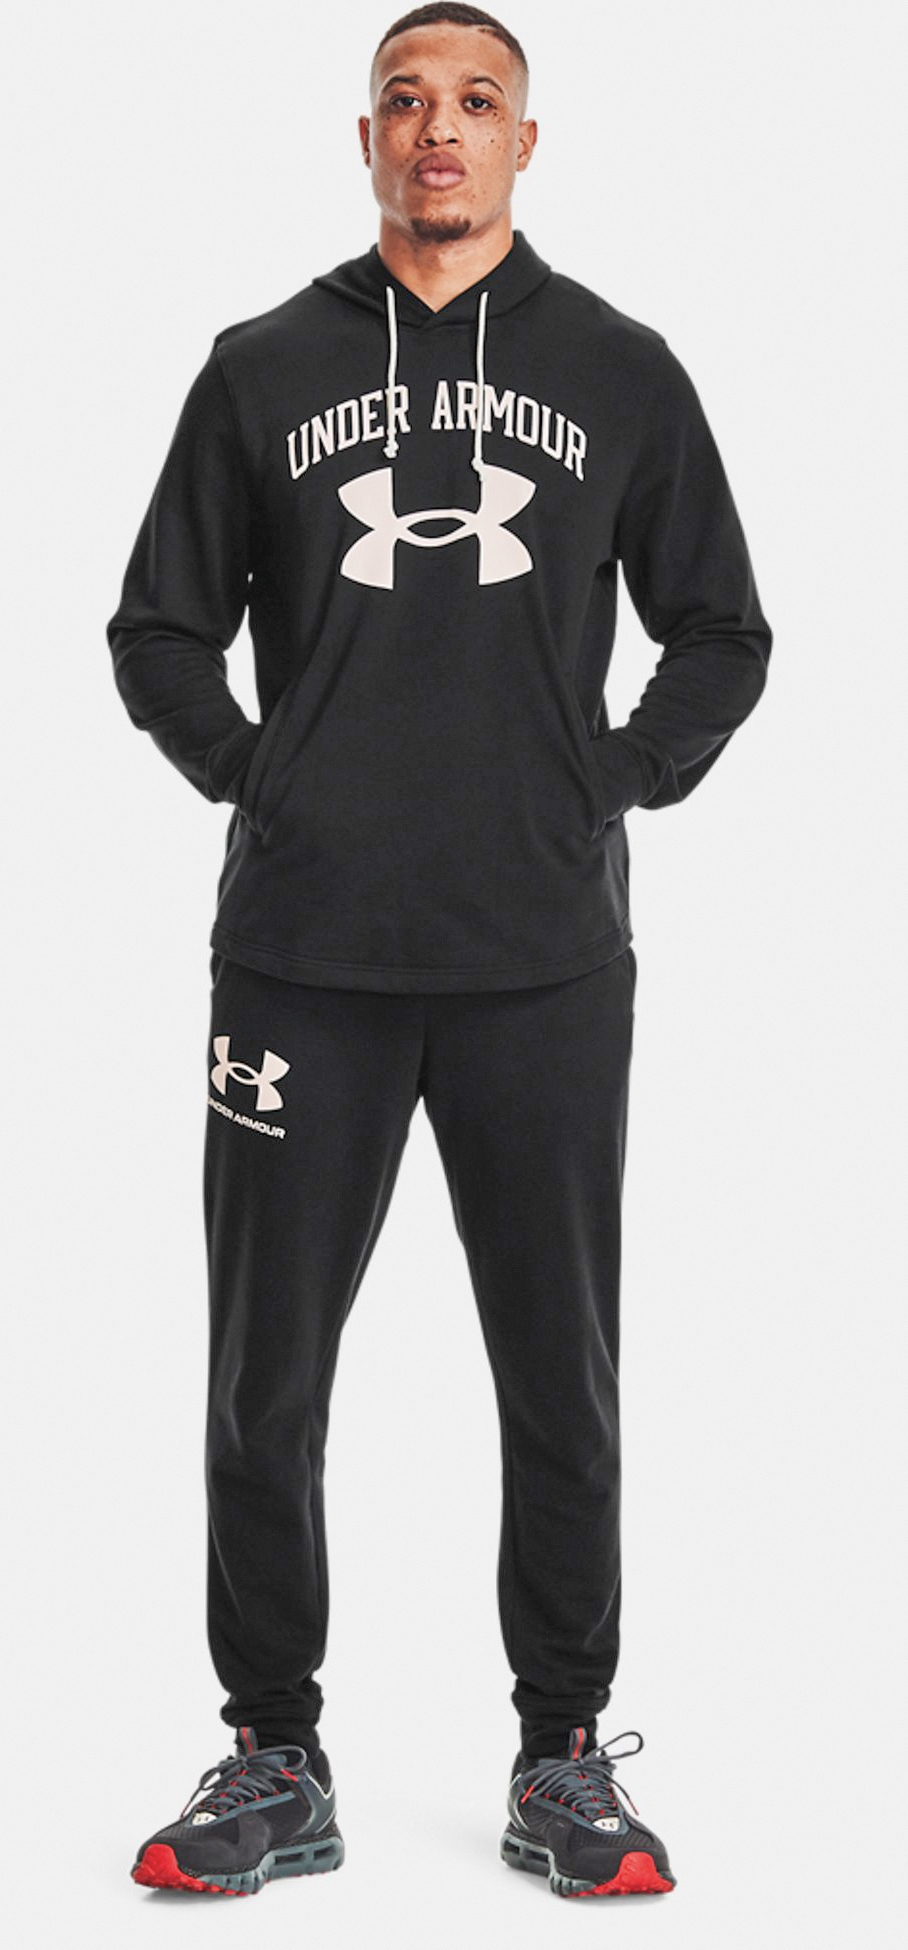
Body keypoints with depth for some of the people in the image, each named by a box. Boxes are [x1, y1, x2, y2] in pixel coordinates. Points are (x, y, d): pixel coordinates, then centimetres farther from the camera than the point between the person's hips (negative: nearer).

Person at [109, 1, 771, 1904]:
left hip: (545, 962, 0)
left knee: (562, 1375, 7)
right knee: (268, 1376, 5)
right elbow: (159, 633, 13)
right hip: (303, 958, 1)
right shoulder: (265, 367, 8)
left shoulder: (621, 370, 8)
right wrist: (261, 782, 1)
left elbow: (720, 637, 13)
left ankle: (566, 1757, 20)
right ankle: (274, 1760, 19)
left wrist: (614, 788, 2)